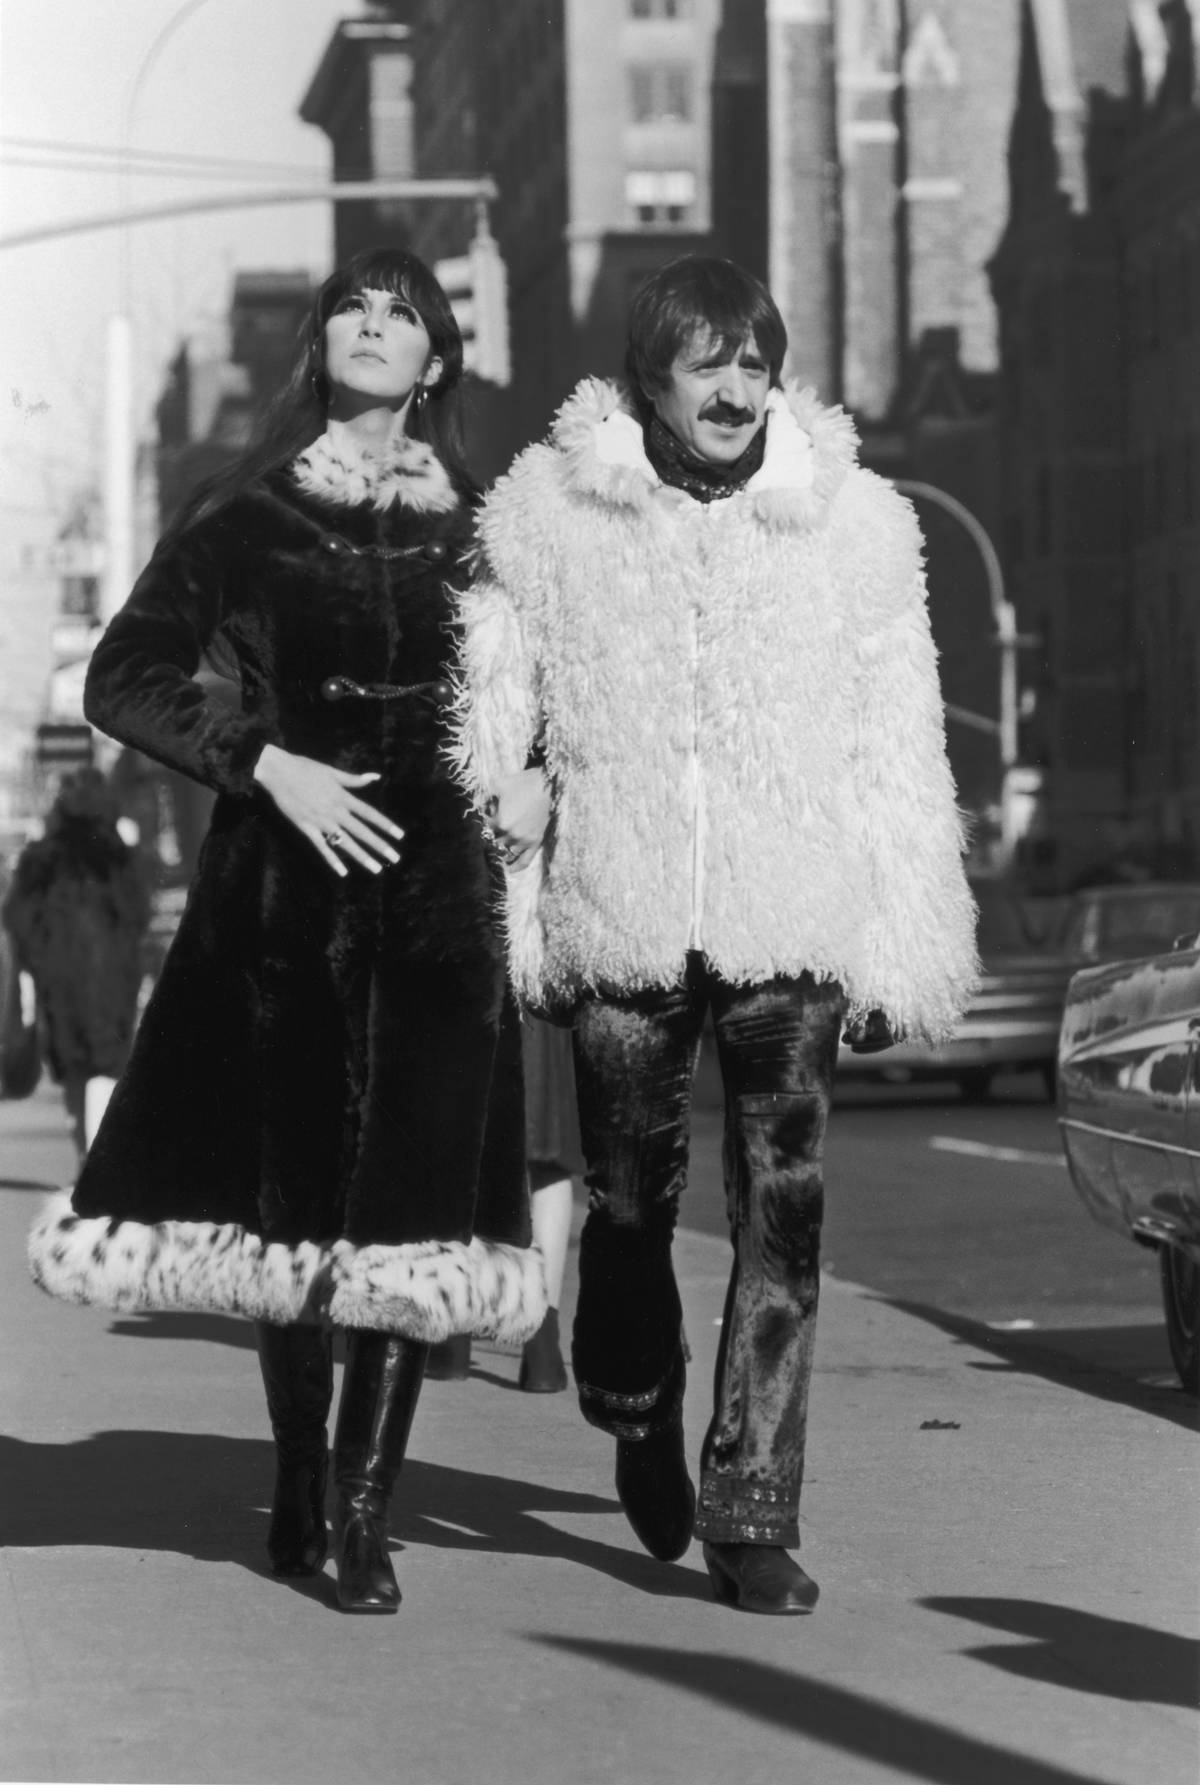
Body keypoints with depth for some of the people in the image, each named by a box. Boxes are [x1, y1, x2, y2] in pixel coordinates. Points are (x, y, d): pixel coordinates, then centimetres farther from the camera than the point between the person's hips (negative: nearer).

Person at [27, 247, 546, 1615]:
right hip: (284, 884, -1)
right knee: (291, 1185, 3)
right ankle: (296, 1488, 19)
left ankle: (364, 1516, -5)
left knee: (411, 1200, -7)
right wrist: (267, 765, -12)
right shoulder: (249, 517, 5)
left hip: (440, 885, 1)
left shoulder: (475, 531, 10)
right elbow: (124, 678, -1)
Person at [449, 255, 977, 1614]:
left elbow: (900, 756, 6)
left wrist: (902, 951, 4)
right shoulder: (546, 515, 2)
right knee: (630, 1198, 9)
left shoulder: (854, 523, 4)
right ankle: (638, 1420, 38)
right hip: (620, 924, 0)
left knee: (784, 1214, -7)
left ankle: (753, 1514, -3)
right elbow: (489, 705, 12)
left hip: (793, 933, 0)